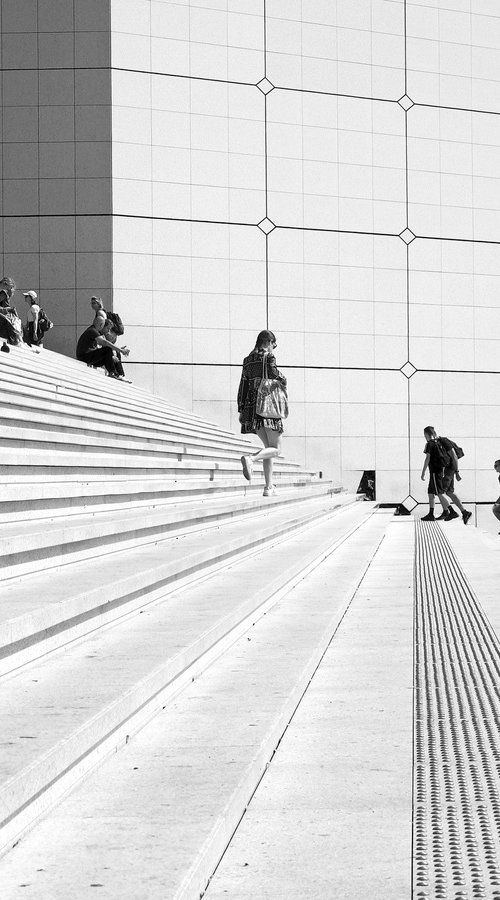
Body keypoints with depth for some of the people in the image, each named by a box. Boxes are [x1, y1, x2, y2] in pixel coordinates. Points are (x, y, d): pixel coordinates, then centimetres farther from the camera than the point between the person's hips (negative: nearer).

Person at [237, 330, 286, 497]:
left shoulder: (248, 360, 14)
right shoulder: (269, 356, -4)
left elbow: (242, 386, 13)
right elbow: (275, 374, -18)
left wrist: (241, 410, 14)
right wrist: (283, 380, 6)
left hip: (251, 408, 7)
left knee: (268, 446, 16)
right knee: (276, 449, -2)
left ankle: (269, 487, 9)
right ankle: (250, 458, -31)